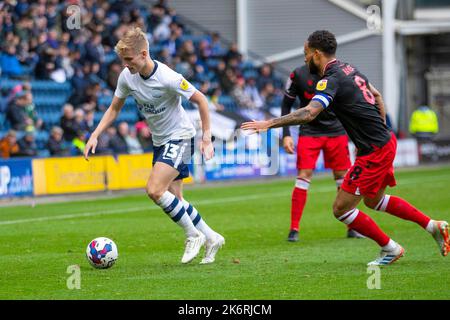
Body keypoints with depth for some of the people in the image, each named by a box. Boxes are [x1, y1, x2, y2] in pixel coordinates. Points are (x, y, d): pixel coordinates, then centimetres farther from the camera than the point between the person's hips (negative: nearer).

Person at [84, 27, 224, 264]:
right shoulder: (127, 76, -7)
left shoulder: (168, 78, -25)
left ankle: (193, 235, -6)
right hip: (159, 141, 7)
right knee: (173, 199, 7)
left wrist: (206, 138, -15)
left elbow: (200, 100, -15)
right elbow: (114, 109, 7)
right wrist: (94, 136, -4)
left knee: (154, 190, -21)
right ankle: (211, 238, 23)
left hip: (179, 137, -7)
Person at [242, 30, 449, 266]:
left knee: (341, 209, -2)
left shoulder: (331, 80, -19)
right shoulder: (350, 69, 10)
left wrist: (269, 123, -35)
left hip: (373, 152, -10)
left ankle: (390, 248, 8)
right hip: (386, 141, 10)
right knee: (373, 200, 28)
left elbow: (309, 114, -34)